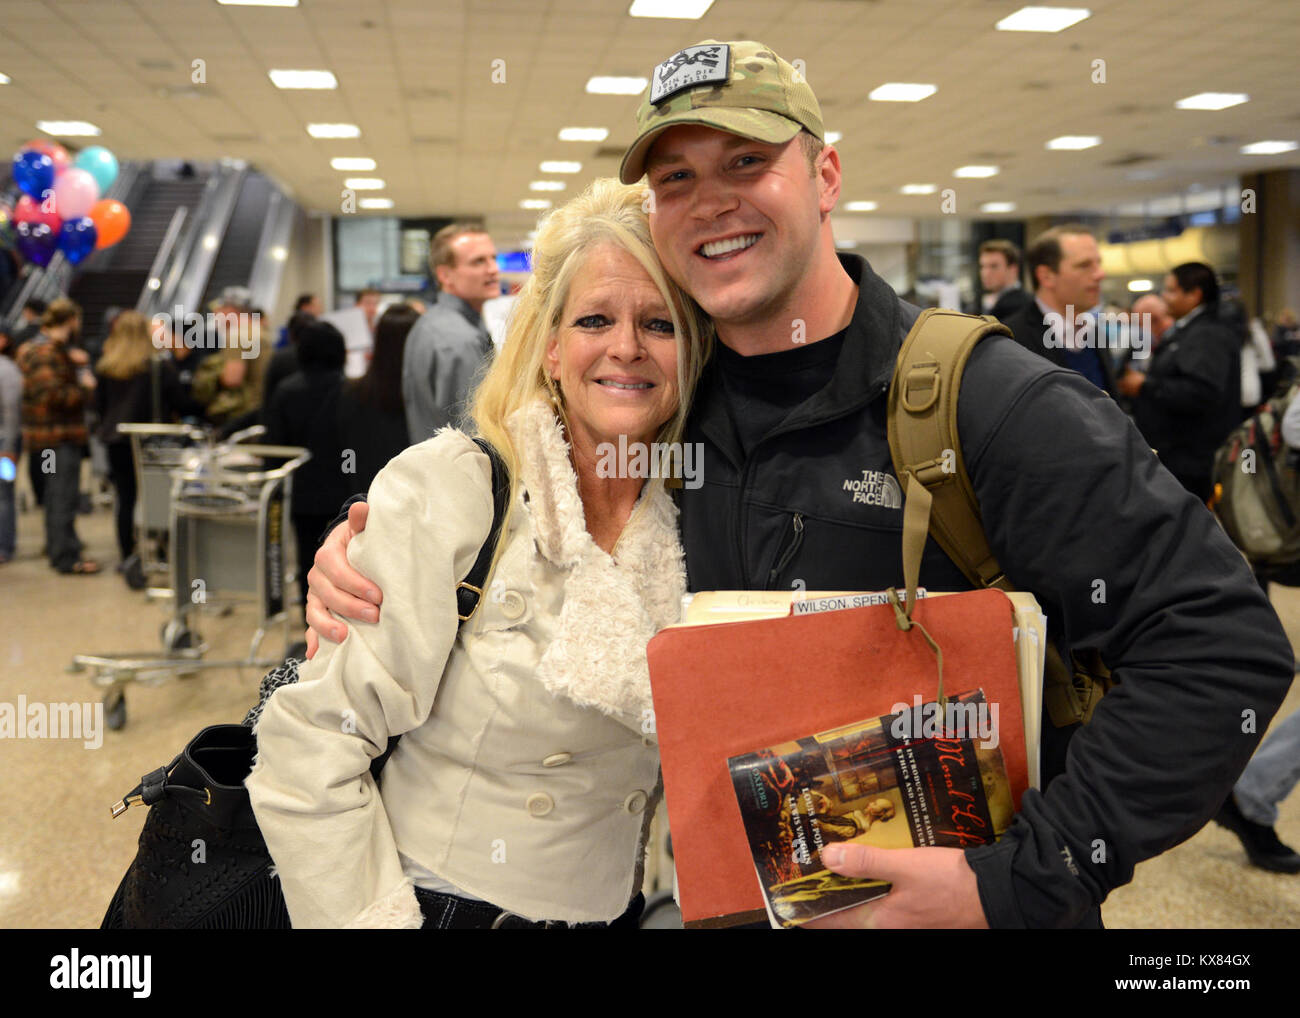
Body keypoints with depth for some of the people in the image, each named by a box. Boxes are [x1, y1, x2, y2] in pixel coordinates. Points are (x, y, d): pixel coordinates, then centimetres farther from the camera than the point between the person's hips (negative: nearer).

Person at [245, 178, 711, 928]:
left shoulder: (688, 524, -4)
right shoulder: (444, 491, -17)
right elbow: (312, 744, -18)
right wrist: (372, 916, -19)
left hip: (614, 911, 4)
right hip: (446, 904, -4)